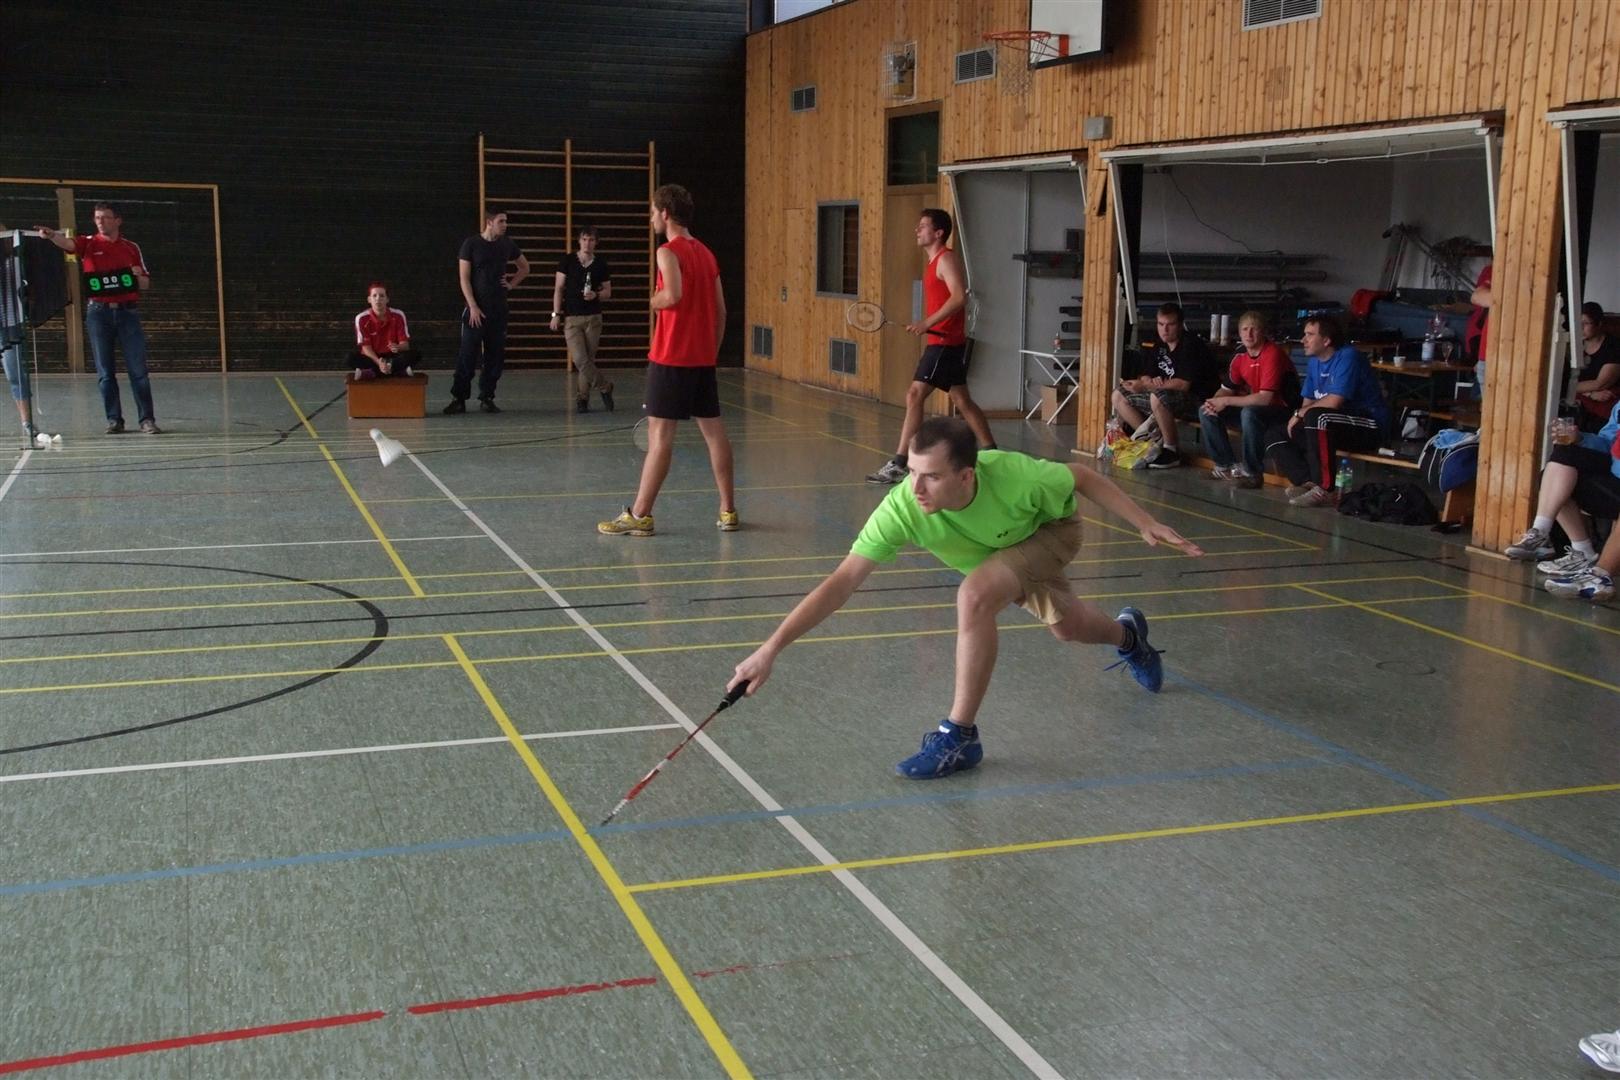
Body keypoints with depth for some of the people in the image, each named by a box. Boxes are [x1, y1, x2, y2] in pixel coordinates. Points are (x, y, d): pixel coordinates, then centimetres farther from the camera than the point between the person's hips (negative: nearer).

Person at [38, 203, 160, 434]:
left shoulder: (132, 248, 10)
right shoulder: (89, 244, 6)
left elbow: (146, 285, 14)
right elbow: (67, 243, -17)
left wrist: (138, 276, -8)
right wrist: (51, 235, -38)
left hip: (127, 311, 0)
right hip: (98, 312, 0)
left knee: (138, 370, -3)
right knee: (105, 372, 3)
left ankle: (147, 419, 1)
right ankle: (114, 420, 9)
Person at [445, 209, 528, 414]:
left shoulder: (507, 244, 9)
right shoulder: (471, 244, -3)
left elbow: (525, 267, 25)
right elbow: (464, 278, -6)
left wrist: (512, 284, 10)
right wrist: (473, 307, -13)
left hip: (498, 309, 4)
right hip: (476, 309, -4)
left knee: (495, 355, 4)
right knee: (467, 355, -5)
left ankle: (487, 398, 13)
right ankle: (458, 398, -1)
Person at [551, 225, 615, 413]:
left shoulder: (601, 264, 4)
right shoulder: (568, 261, 1)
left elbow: (608, 292, 11)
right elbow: (559, 289, 2)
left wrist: (596, 295, -12)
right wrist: (556, 314, -4)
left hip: (593, 317, 1)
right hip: (571, 318, -1)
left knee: (589, 359, 2)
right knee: (580, 360, -11)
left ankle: (583, 397, 14)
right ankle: (605, 387, 5)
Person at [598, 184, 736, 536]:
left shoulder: (669, 252, -10)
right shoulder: (706, 253, 14)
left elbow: (672, 295, -27)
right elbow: (721, 310, 15)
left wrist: (654, 300, -6)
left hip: (671, 357, -7)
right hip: (703, 357, 7)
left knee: (660, 434, -6)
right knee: (713, 430, 10)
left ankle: (639, 515, -2)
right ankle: (728, 511, 13)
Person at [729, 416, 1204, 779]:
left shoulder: (1014, 476, -44)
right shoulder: (902, 507, -40)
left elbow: (1083, 478, -22)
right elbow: (841, 582, -42)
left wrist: (1146, 523, -20)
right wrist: (771, 648, -49)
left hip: (1051, 529, -4)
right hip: (1002, 552, 4)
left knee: (974, 596, -31)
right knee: (1065, 628, 24)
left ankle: (959, 737, -16)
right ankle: (1127, 633, 62)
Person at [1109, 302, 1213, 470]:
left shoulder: (1191, 344, -16)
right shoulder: (1160, 347, 9)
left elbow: (1183, 384, -24)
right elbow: (1146, 377, 10)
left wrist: (1145, 386, -24)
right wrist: (1150, 382, -17)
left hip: (1196, 399, -9)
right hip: (1166, 396, 9)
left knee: (1158, 396, -39)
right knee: (1119, 396, 1)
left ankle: (1171, 450, -23)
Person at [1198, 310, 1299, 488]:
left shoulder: (1273, 354, -23)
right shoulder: (1240, 356, 0)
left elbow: (1265, 398, -30)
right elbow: (1226, 389, 11)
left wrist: (1226, 401, -24)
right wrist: (1214, 403, -13)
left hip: (1283, 410, -8)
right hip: (1254, 406, 8)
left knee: (1249, 413, -39)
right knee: (1205, 411, -2)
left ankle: (1253, 472, -23)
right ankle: (1225, 466, 5)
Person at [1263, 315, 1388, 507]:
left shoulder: (1347, 357, -16)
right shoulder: (1316, 362, 10)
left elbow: (1333, 402, -24)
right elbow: (1308, 403, 12)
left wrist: (1300, 413, -12)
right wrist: (1298, 416, -10)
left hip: (1368, 428, -9)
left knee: (1317, 416, -37)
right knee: (1274, 435, 1)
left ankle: (1324, 490, -32)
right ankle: (1308, 482, -20)